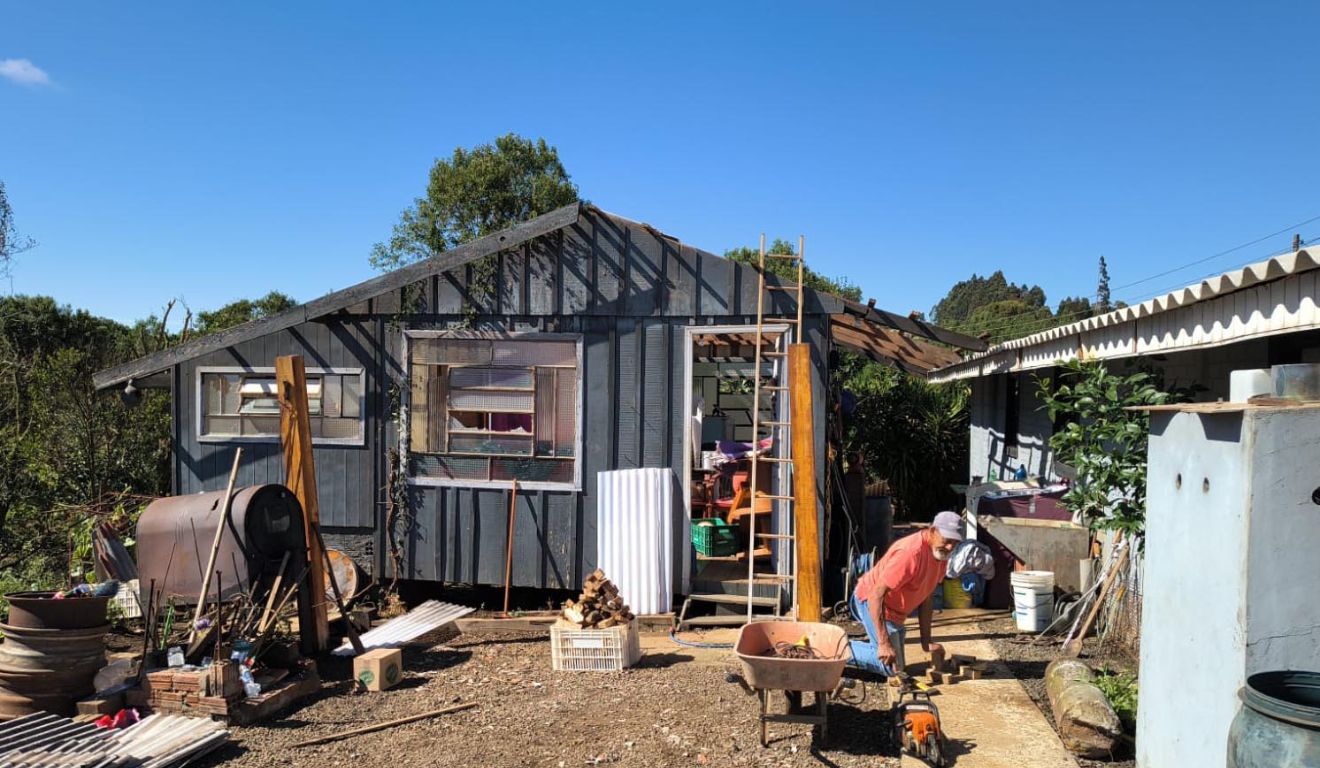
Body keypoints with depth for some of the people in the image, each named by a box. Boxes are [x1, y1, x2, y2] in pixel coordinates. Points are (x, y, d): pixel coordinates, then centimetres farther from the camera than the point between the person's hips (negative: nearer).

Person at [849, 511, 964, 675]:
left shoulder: (940, 551, -4)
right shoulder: (911, 553, -32)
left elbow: (927, 597, 6)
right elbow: (876, 595, -34)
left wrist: (926, 641, 4)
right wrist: (883, 643, -36)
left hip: (894, 611, 9)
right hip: (871, 602, -9)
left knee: (897, 664, 15)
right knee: (892, 667, -18)